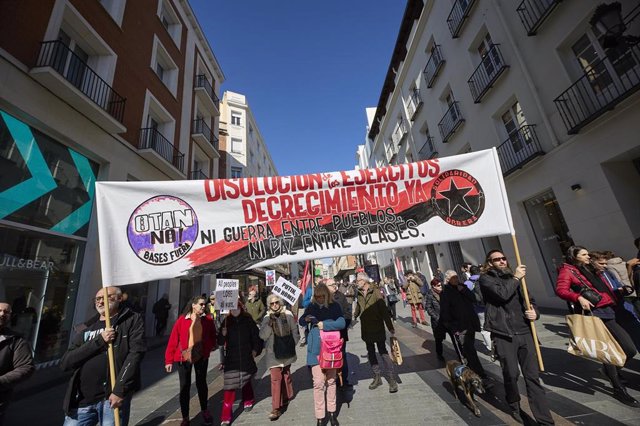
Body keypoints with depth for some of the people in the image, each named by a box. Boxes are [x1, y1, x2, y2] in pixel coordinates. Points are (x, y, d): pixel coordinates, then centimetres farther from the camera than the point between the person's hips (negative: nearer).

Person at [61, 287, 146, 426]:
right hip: (82, 400, 4)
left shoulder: (132, 320, 0)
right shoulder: (86, 329, 14)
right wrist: (99, 340, -10)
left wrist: (119, 391, -15)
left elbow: (135, 353, -9)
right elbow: (65, 363, 2)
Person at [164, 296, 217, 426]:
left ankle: (204, 411, 38)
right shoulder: (182, 320, -10)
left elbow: (212, 336, 3)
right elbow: (173, 339, -7)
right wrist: (169, 360, -7)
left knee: (201, 383, 16)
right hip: (184, 357, -1)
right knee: (185, 387, 8)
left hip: (201, 356, 2)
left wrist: (212, 345, -16)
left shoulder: (208, 319, -5)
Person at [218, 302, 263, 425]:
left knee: (246, 381, 19)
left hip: (246, 357, 1)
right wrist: (223, 334, -22)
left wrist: (255, 349, -2)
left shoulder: (248, 320, -5)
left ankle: (248, 401, 45)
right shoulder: (227, 321, -4)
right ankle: (226, 416, 11)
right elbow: (220, 342, -2)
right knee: (229, 387, -4)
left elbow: (256, 335, 3)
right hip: (231, 359, -1)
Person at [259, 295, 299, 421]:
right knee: (275, 379, -2)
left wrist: (292, 344, 1)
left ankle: (286, 397, 39)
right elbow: (262, 335, -9)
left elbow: (295, 331, 3)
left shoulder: (288, 314, -5)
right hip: (273, 352, 0)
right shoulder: (267, 318, -3)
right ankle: (276, 408, 9)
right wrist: (269, 324, -23)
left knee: (285, 375, 16)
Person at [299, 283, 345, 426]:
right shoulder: (311, 306, -2)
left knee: (331, 381, 14)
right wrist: (306, 319, -16)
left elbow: (342, 323, -15)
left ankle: (332, 412, 32)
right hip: (316, 350, 0)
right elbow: (301, 321, 6)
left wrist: (324, 325, -20)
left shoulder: (334, 306, -6)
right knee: (318, 383, 1)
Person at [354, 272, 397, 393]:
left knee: (383, 352, 1)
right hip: (366, 329, 5)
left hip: (378, 328, -5)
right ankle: (377, 377, 30)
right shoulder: (359, 295, 1)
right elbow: (357, 310, 11)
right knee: (371, 353, 15)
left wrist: (390, 327, -12)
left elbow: (384, 311, -14)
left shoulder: (376, 293, -14)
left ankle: (391, 379, 15)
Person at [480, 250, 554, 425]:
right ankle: (514, 406, 32)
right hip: (503, 334, -4)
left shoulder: (514, 276, 15)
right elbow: (502, 293, -20)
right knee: (511, 374, 7)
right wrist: (516, 278, -7)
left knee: (532, 375, 5)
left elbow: (529, 299, 19)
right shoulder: (486, 278, -3)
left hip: (524, 331, 4)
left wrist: (534, 312, -2)